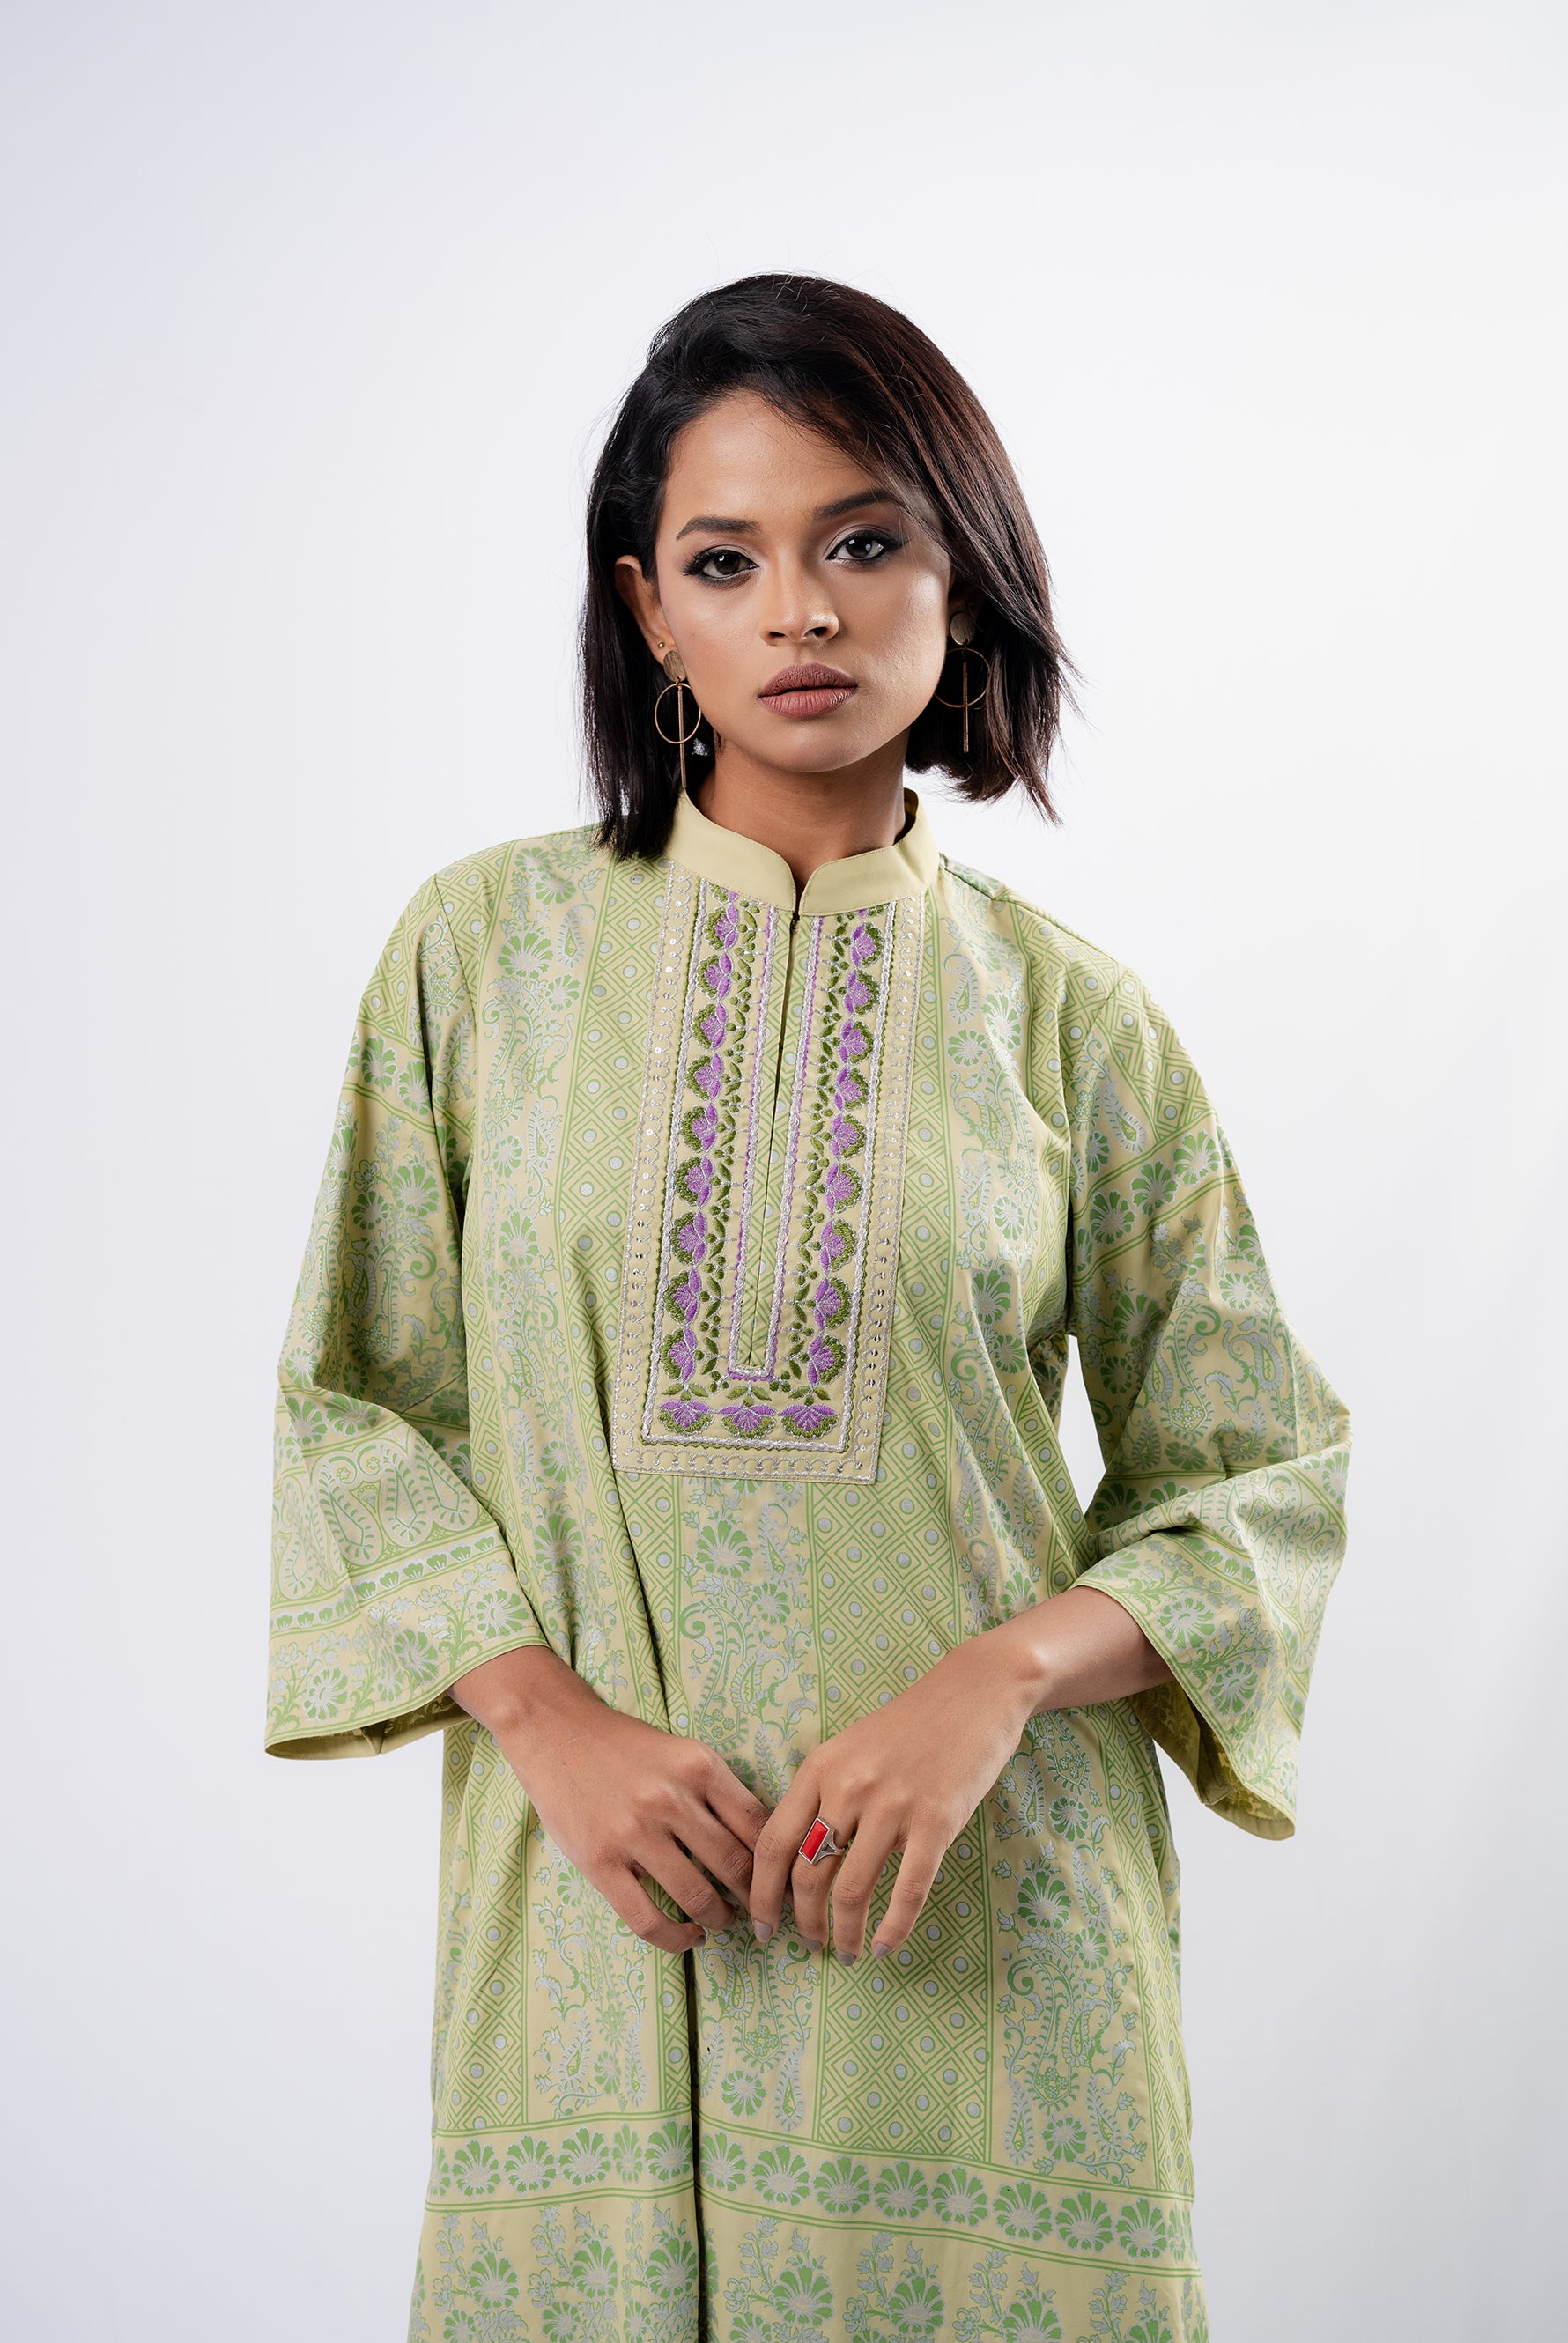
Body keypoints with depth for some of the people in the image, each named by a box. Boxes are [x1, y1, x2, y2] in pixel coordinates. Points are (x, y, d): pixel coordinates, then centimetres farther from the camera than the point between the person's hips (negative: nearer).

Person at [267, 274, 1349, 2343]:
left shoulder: (1067, 1012, 1)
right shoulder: (486, 945, 2)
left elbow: (1262, 1471, 3)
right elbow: (352, 1400, 3)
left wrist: (994, 1684, -13)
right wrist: (552, 1717, -11)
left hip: (977, 1900, 0)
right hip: (599, 1891, 0)